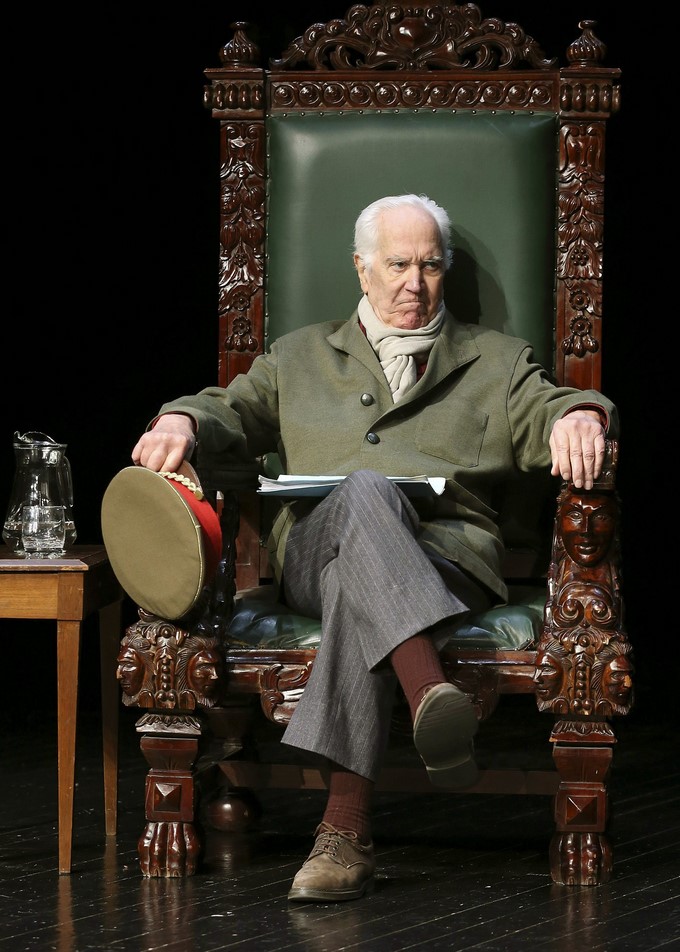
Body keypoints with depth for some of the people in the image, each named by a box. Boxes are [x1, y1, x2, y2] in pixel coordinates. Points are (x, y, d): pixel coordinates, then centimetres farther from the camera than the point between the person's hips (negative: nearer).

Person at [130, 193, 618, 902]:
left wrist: (579, 415, -15)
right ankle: (431, 693, -63)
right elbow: (236, 412, 24)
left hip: (445, 555, 0)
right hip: (312, 555, 0)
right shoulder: (300, 357, 31)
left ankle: (345, 827, -56)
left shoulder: (496, 361, 27)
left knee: (357, 591, -40)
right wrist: (183, 421, -2)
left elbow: (544, 415, 12)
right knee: (364, 491, -40)